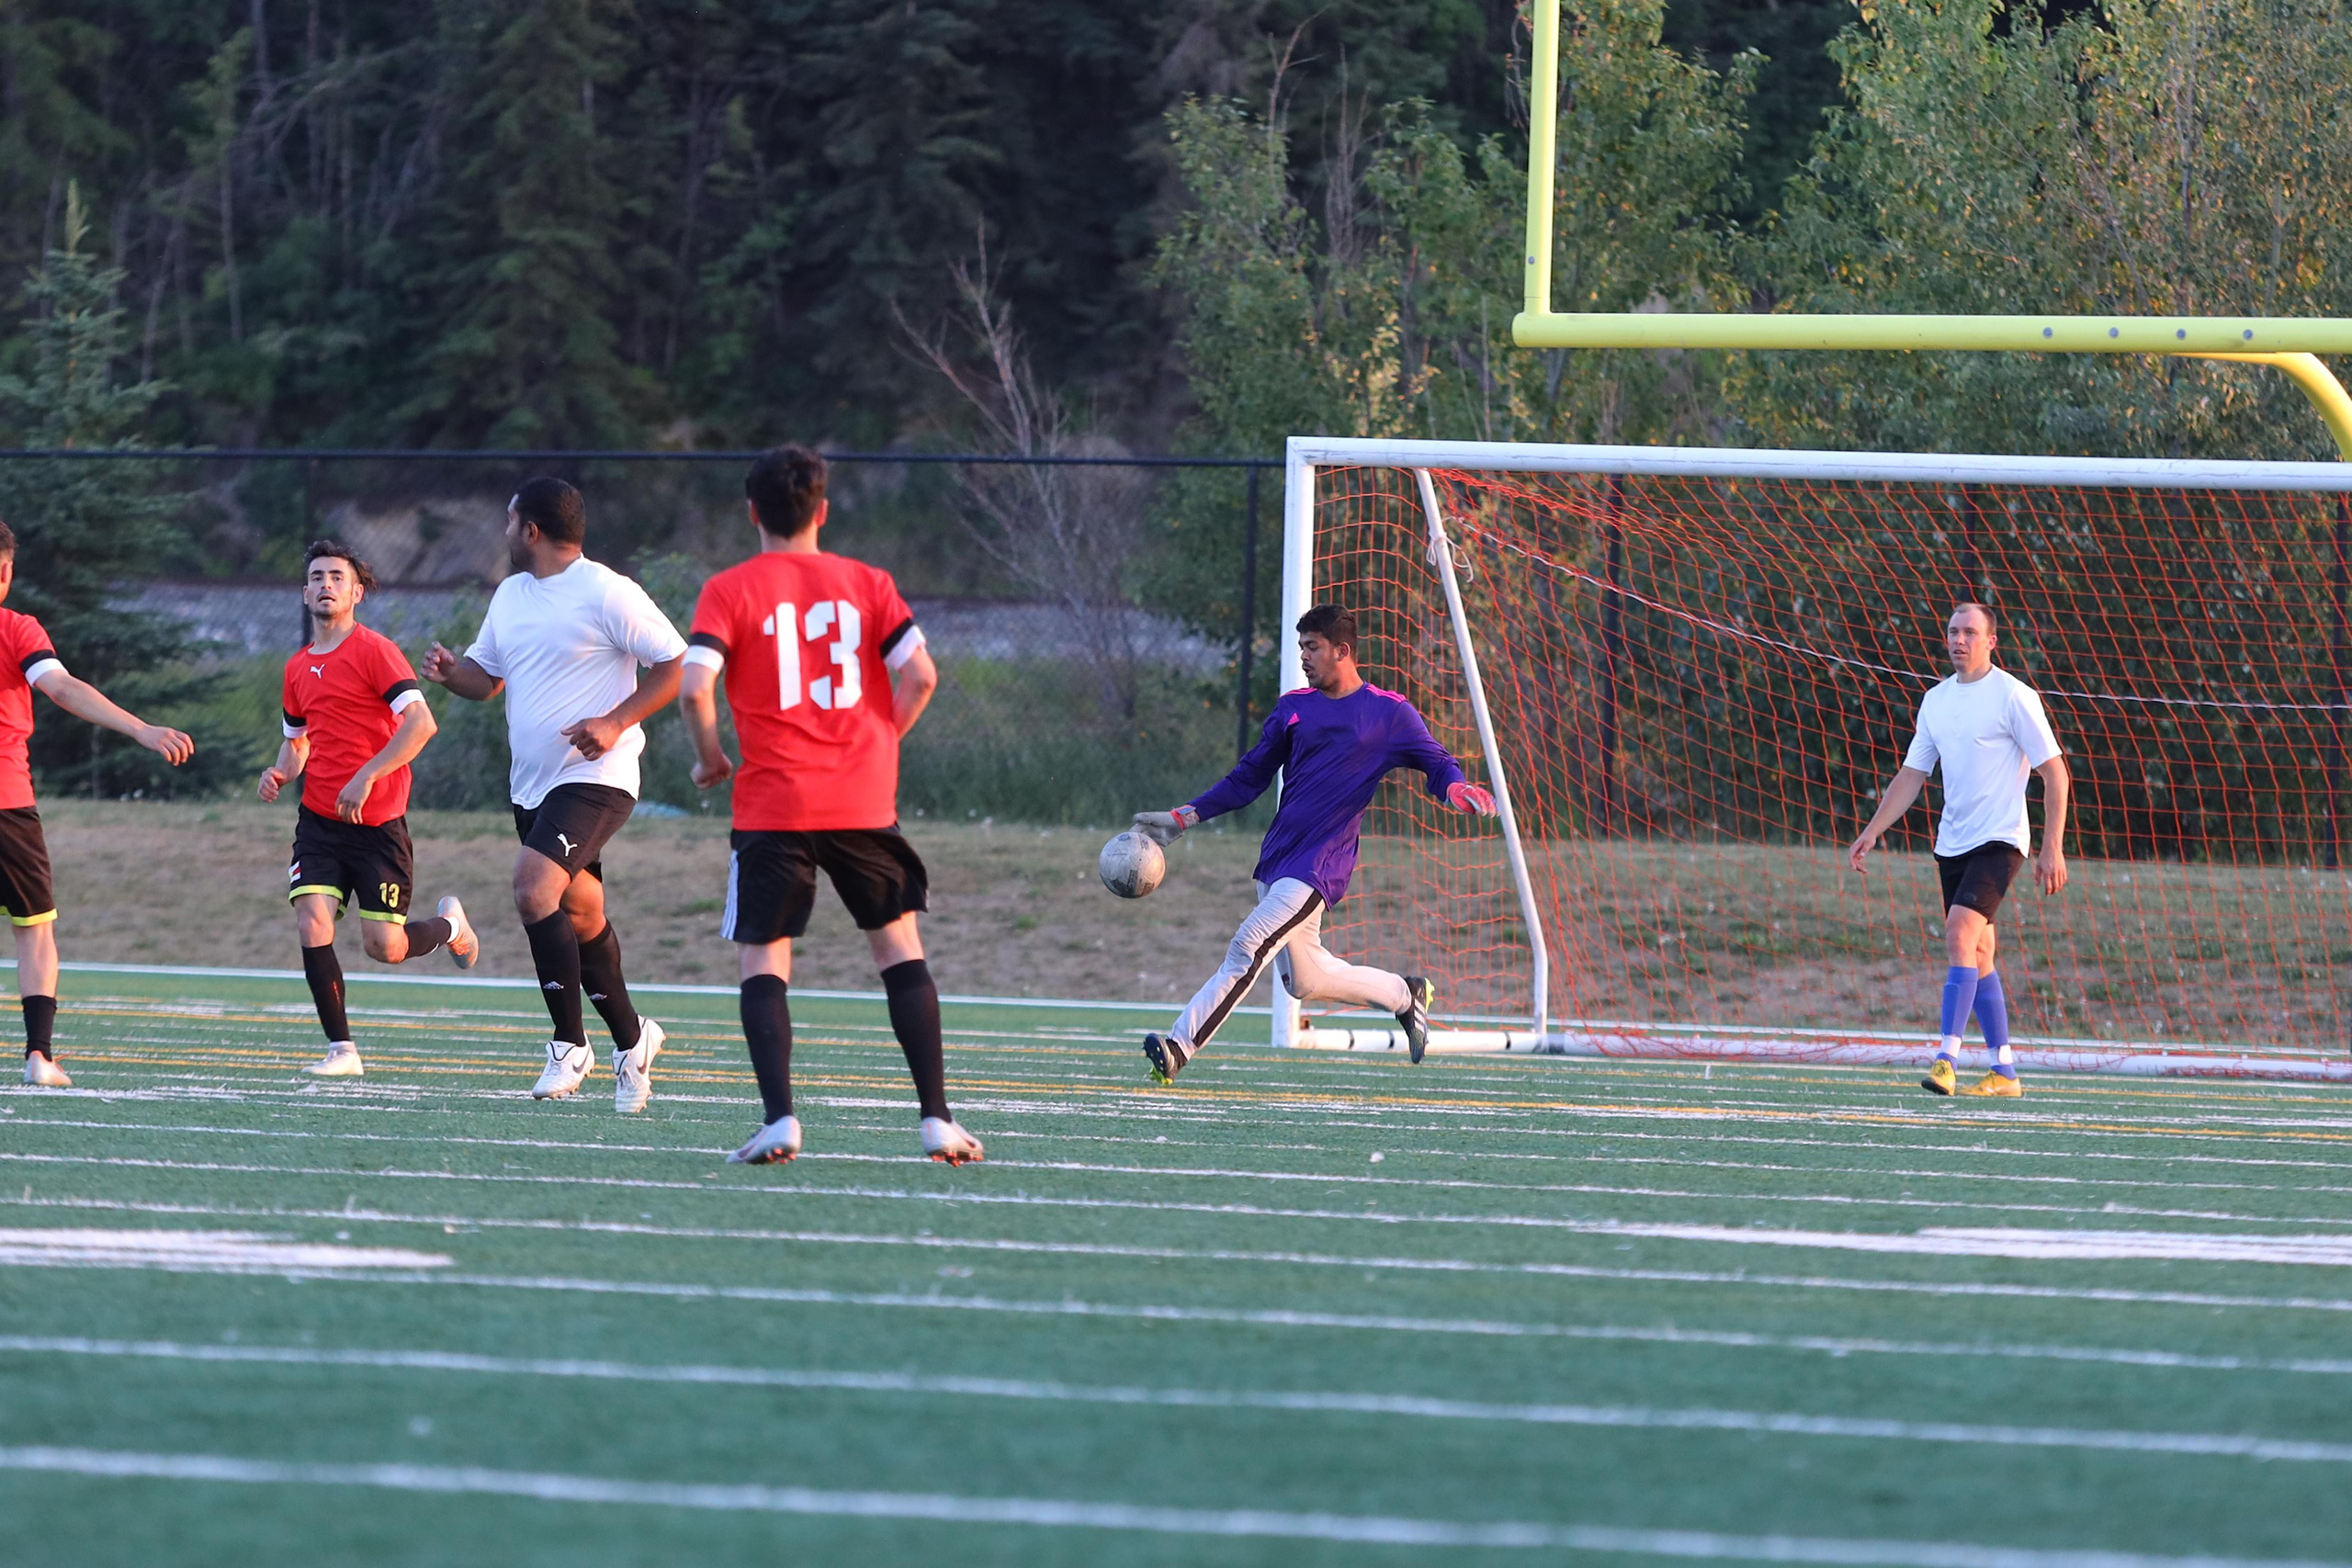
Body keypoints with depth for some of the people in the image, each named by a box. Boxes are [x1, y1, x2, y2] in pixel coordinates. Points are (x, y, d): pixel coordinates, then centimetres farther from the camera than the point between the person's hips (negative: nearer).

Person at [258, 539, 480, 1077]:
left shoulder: (375, 650, -9)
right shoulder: (298, 668, 12)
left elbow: (421, 722, -19)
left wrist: (366, 776, -25)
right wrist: (280, 771, 4)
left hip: (378, 821, -5)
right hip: (319, 820, 5)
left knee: (385, 947, -4)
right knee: (312, 926, -14)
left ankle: (449, 925, 31)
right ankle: (341, 1050, -4)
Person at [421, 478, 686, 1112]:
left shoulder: (608, 594, -11)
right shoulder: (511, 595, 14)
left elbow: (675, 665, -11)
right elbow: (486, 675, 23)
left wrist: (615, 723, -21)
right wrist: (450, 671, -1)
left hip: (594, 778, -9)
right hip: (533, 784, 9)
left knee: (535, 888, -24)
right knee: (581, 916, 14)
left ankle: (570, 1045, -16)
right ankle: (630, 1038, 29)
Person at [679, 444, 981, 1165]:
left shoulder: (729, 591, -2)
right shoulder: (867, 583, 5)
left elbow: (695, 687, -14)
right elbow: (920, 675, -3)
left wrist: (709, 757, 3)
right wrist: (883, 742, 12)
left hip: (772, 806, -2)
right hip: (864, 803, 2)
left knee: (763, 962, 3)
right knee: (900, 948, 12)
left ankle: (779, 1117, -14)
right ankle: (936, 1118, 5)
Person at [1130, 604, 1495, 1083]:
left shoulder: (1389, 712, -1)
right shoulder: (1294, 707, 13)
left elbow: (1437, 763, -1)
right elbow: (1248, 778, 18)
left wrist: (1457, 788, -26)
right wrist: (1184, 817, 12)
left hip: (1321, 864, -7)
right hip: (1276, 859, 7)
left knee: (1248, 946, -19)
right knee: (1304, 980, 8)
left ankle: (1180, 1047, -24)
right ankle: (1404, 994, 30)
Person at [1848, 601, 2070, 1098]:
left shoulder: (2013, 697, -8)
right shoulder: (1937, 699, 11)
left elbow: (2054, 771, -8)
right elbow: (1911, 774, 17)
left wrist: (2052, 848, -14)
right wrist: (1873, 831, 8)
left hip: (1999, 840, -7)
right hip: (1952, 843, 7)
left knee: (1960, 934, -22)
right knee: (1977, 958, 8)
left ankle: (1947, 1060, -26)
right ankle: (2004, 1072, 15)